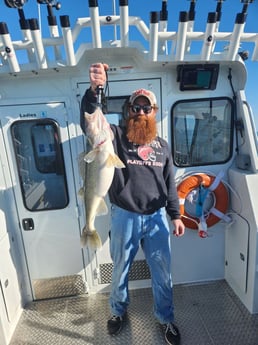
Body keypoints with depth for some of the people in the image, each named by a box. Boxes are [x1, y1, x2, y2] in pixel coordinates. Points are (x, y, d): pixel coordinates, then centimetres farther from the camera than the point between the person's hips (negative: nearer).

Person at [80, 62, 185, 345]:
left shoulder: (162, 145, 7)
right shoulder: (115, 136, -4)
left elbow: (170, 183, 10)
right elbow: (88, 123, -23)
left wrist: (175, 215, 6)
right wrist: (94, 89, -38)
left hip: (157, 217, 3)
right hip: (124, 217, -2)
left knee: (162, 272, 15)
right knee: (120, 270, 18)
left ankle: (166, 318, 41)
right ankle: (118, 311, 47)